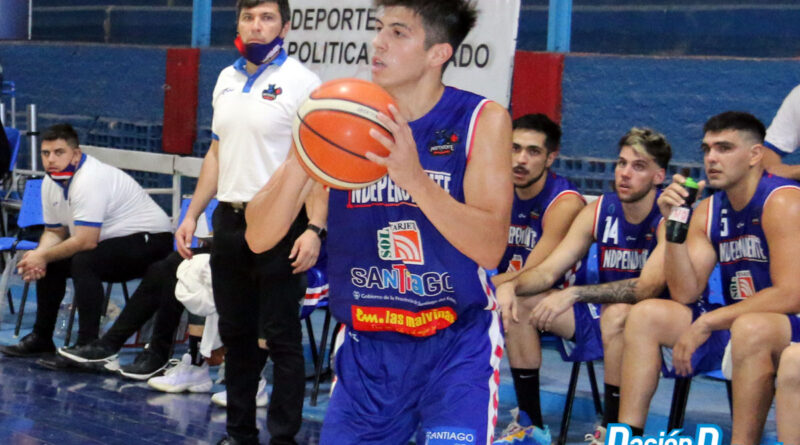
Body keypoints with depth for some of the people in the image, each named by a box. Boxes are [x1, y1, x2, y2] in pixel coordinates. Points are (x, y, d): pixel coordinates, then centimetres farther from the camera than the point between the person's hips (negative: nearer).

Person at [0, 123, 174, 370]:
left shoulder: (90, 180, -27)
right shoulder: (51, 183, 3)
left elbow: (86, 242, -30)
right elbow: (55, 232, 13)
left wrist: (44, 257, -17)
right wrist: (38, 256, -8)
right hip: (111, 243, 10)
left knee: (84, 262, -32)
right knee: (48, 264, 7)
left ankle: (87, 346, -25)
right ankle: (41, 339, 20)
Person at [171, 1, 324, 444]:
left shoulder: (301, 82, -9)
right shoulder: (226, 79, 12)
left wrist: (314, 228, -22)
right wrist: (191, 215, 15)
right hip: (229, 220, 7)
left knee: (282, 338, -2)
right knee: (236, 334, 13)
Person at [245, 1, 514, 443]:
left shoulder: (481, 120, -9)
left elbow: (490, 248, -21)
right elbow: (259, 238, -7)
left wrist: (416, 179, -34)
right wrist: (299, 164, -26)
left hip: (456, 345, -3)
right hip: (366, 345, 3)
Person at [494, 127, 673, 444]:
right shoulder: (599, 211, 0)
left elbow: (648, 287, -32)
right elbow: (548, 271, -1)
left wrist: (574, 294, -39)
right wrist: (510, 286, -23)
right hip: (599, 314, 7)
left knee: (617, 313, -38)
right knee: (520, 302, -6)